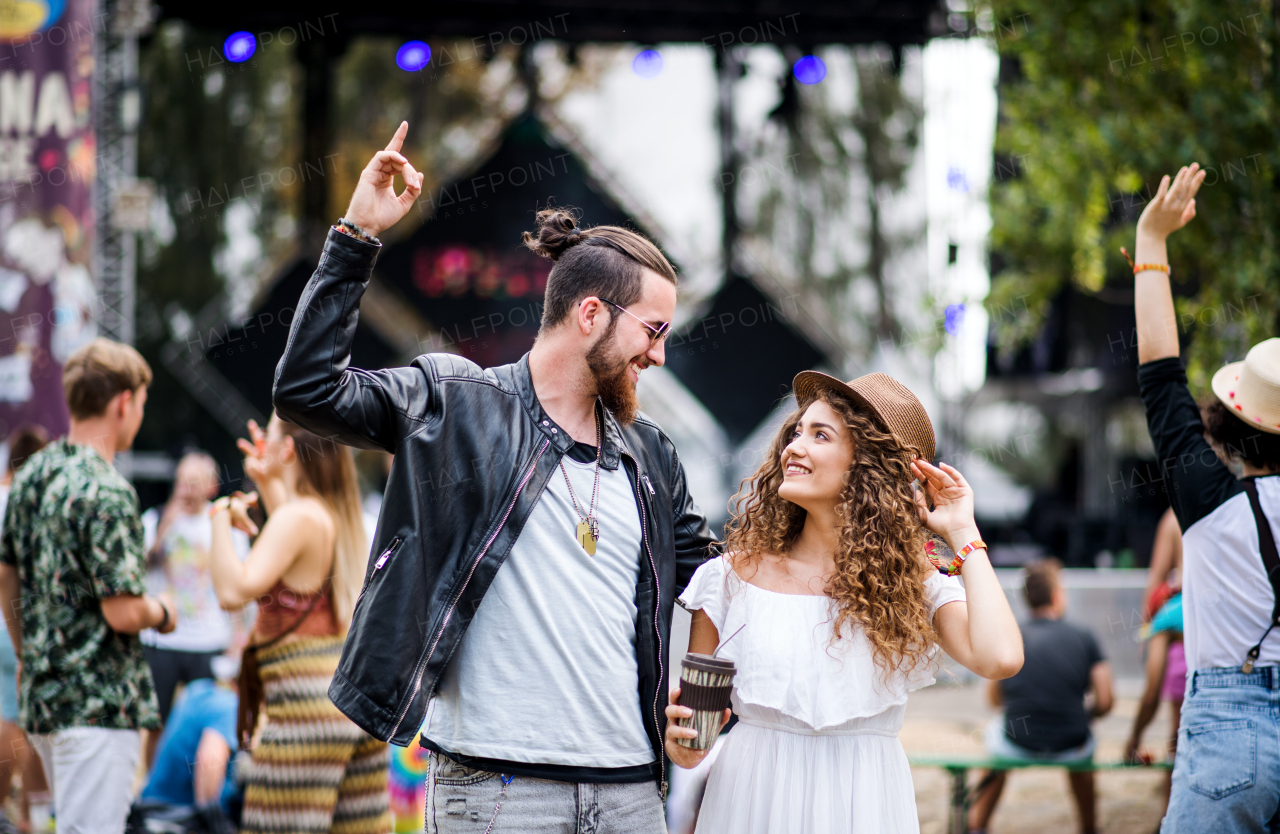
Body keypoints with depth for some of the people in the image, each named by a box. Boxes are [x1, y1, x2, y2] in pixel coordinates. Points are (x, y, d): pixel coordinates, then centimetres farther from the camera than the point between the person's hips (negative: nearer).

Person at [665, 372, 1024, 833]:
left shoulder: (915, 587, -1)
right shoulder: (734, 577, -1)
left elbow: (999, 657, -20)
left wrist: (962, 533, -9)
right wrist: (682, 743, -19)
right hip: (752, 797, 0)